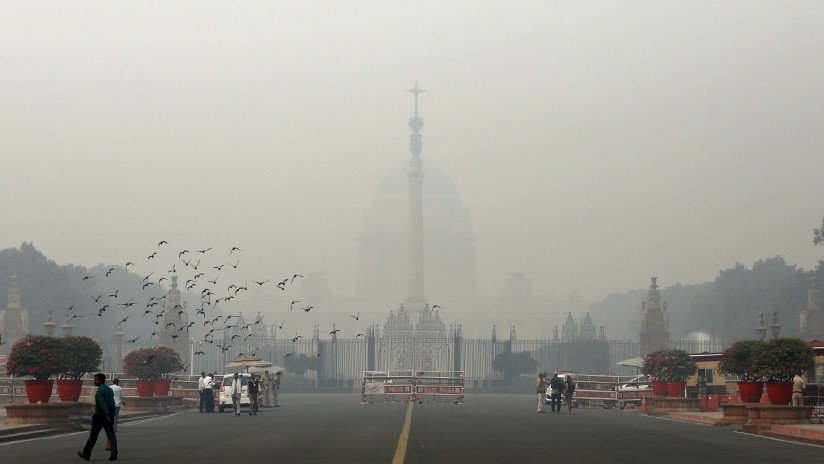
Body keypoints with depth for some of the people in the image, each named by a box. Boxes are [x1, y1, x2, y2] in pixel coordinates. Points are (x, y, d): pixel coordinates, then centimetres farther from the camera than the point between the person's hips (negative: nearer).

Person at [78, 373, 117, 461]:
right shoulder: (109, 390, 13)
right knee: (111, 436, 1)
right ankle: (114, 454, -11)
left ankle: (86, 454, 15)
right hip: (110, 415, 7)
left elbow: (103, 404, -24)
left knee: (93, 436, 5)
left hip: (100, 416, -7)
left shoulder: (100, 391, -13)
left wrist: (107, 415, -31)